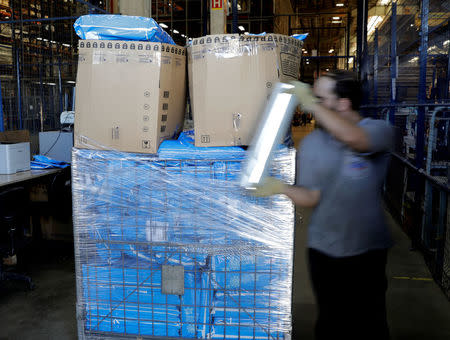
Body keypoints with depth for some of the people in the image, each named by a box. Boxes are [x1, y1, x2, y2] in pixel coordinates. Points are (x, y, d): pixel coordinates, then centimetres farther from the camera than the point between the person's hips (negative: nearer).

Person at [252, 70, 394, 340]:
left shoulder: (379, 130, -11)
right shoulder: (311, 144, -1)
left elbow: (354, 139, -36)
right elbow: (311, 197, -4)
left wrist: (312, 104, -30)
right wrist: (282, 187, -22)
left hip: (368, 250, -2)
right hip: (324, 250, 3)